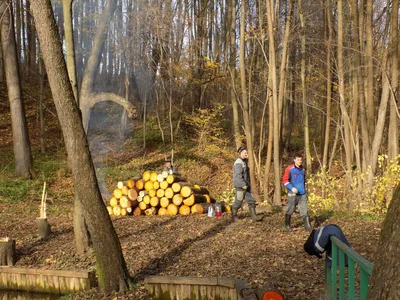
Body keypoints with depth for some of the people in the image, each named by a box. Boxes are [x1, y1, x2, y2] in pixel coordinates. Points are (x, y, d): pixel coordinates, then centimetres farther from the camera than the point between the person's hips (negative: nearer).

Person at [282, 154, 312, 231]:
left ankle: (307, 226, -1)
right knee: (290, 210, 4)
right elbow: (285, 180, -8)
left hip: (302, 193, 4)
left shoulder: (303, 170, 13)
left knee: (304, 210, -1)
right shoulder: (290, 169, -5)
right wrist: (292, 188, -19)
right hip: (293, 193, -4)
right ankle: (287, 226, 19)